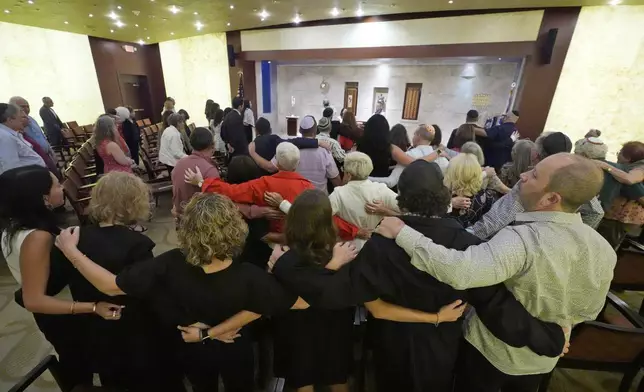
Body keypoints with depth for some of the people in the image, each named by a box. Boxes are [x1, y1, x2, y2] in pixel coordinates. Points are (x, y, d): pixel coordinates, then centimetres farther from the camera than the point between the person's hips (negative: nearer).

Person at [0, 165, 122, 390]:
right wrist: (93, 307, -40)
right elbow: (34, 300, -34)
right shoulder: (38, 237, -36)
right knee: (79, 366, 19)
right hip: (60, 317, -8)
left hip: (54, 309, 8)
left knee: (74, 360, 33)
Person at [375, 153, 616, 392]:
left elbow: (458, 271, -51)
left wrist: (402, 233, -42)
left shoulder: (522, 239, -38)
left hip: (491, 351, -5)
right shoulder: (604, 250, -13)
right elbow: (587, 311, 1)